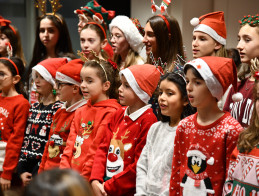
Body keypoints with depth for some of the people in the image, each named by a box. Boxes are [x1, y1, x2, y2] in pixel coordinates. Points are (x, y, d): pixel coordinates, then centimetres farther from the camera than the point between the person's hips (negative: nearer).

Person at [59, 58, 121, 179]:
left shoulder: (111, 113, -6)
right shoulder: (80, 111, 19)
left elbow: (98, 150, -10)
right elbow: (71, 143, 15)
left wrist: (83, 177, -13)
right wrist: (64, 169, 2)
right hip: (71, 174, 6)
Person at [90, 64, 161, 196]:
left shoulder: (147, 120, -10)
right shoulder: (119, 114, 13)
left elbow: (140, 165, -12)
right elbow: (104, 147, 11)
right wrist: (95, 180, -3)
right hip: (104, 184, 6)